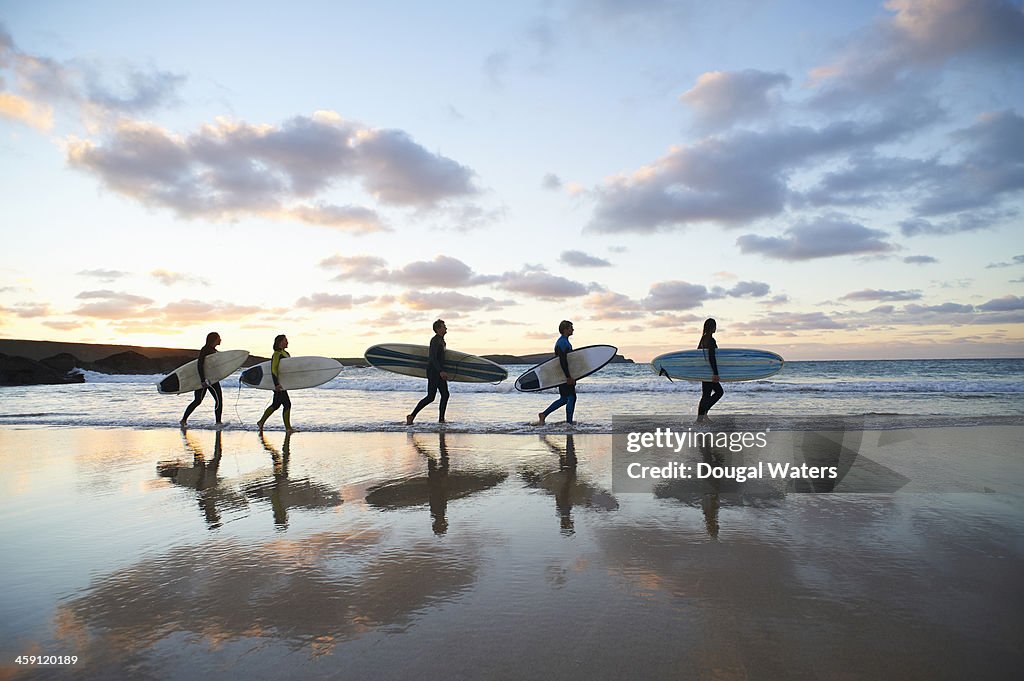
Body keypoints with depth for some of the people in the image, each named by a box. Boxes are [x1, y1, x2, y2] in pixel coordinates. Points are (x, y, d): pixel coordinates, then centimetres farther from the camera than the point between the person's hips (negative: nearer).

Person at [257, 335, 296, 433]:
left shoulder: (286, 354, 13)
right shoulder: (277, 354, -15)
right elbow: (273, 369, -22)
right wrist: (276, 384, -27)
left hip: (282, 384, 10)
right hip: (278, 385, -10)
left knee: (275, 405, 18)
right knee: (287, 405, -8)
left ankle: (261, 422, 30)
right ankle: (288, 427, -2)